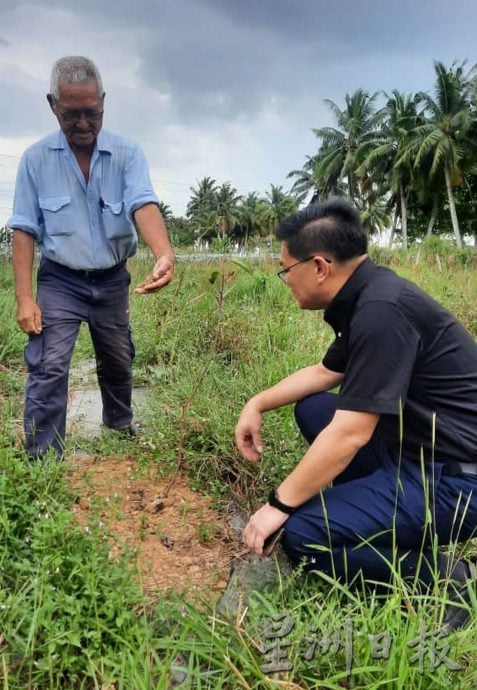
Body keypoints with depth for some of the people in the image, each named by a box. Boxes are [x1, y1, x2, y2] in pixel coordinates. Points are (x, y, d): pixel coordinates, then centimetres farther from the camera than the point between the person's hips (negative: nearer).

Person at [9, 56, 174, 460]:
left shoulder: (127, 153, -9)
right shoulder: (36, 158, -7)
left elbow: (143, 205, -25)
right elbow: (24, 229, -7)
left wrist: (165, 254, -46)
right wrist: (24, 297, -16)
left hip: (112, 280, 2)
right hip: (60, 281, -1)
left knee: (118, 363, 17)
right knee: (49, 368, -11)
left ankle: (121, 426, 43)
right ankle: (41, 462, -1)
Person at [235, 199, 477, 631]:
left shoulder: (382, 310, -24)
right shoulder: (366, 297, 6)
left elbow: (351, 433, -25)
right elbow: (325, 372, 21)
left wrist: (278, 505, -14)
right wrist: (257, 404, 15)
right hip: (417, 445, 10)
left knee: (302, 534, -17)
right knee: (312, 408, 14)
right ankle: (374, 510, 14)